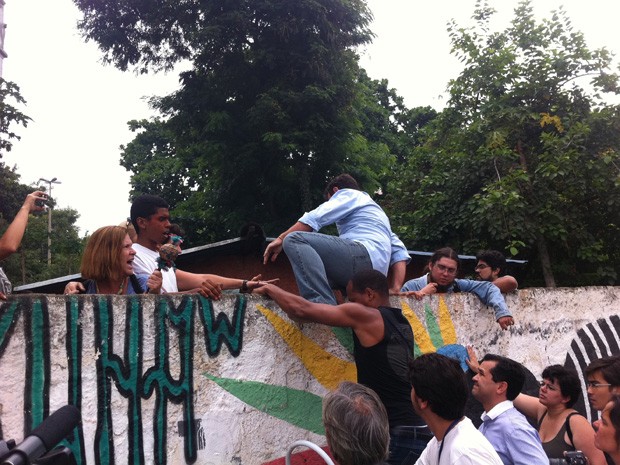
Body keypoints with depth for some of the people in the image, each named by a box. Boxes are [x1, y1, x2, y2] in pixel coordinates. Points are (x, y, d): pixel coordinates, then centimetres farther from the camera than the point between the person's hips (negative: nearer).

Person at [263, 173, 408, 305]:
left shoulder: (348, 193, 16)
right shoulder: (376, 211, 39)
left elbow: (315, 218, -1)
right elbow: (399, 250, 27)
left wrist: (281, 238, 2)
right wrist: (396, 288, 18)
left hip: (365, 255, -9)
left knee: (295, 240, -17)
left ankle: (323, 307, -36)